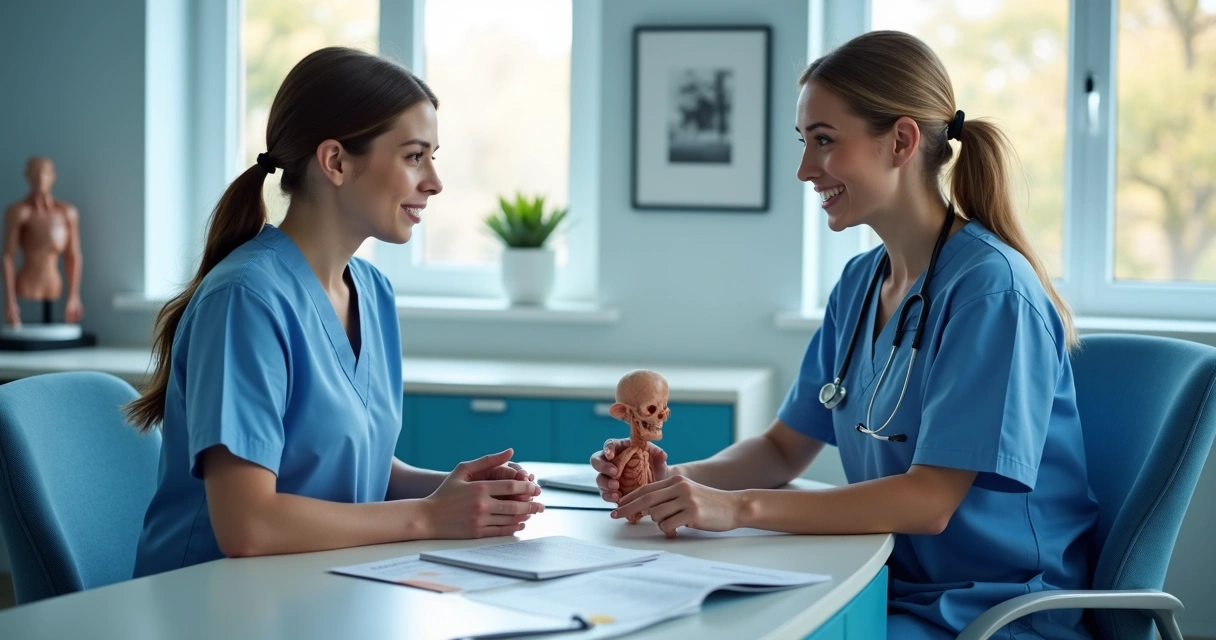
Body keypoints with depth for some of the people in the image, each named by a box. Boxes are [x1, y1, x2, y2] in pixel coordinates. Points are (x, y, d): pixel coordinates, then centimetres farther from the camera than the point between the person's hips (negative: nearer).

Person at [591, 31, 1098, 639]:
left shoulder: (990, 288, -17)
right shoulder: (860, 282, 7)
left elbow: (931, 500, -22)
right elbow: (784, 450, 11)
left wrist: (740, 506, -27)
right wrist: (681, 480, -9)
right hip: (892, 587, 6)